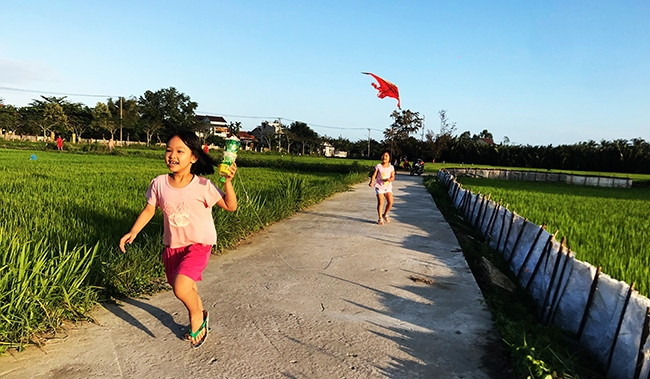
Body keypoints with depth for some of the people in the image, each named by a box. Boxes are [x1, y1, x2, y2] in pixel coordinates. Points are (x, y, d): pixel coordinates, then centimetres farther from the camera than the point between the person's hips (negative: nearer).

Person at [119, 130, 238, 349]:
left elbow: (230, 206, -14)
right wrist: (133, 232, -3)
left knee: (181, 287, -24)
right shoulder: (159, 183, -5)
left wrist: (228, 182, -27)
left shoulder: (203, 186, -15)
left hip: (198, 245, -4)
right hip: (172, 246, 5)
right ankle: (200, 317, 46)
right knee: (187, 290, 15)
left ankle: (197, 316, 8)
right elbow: (149, 210, 6)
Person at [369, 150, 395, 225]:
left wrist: (390, 179, -21)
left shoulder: (391, 167, 3)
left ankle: (385, 214, 20)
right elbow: (374, 175, -8)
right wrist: (371, 182, -25)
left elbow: (393, 176, 3)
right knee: (380, 202, -10)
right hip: (379, 187, -2)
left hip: (388, 187, 2)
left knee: (390, 202, -7)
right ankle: (380, 218, 4)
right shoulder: (378, 166, -3)